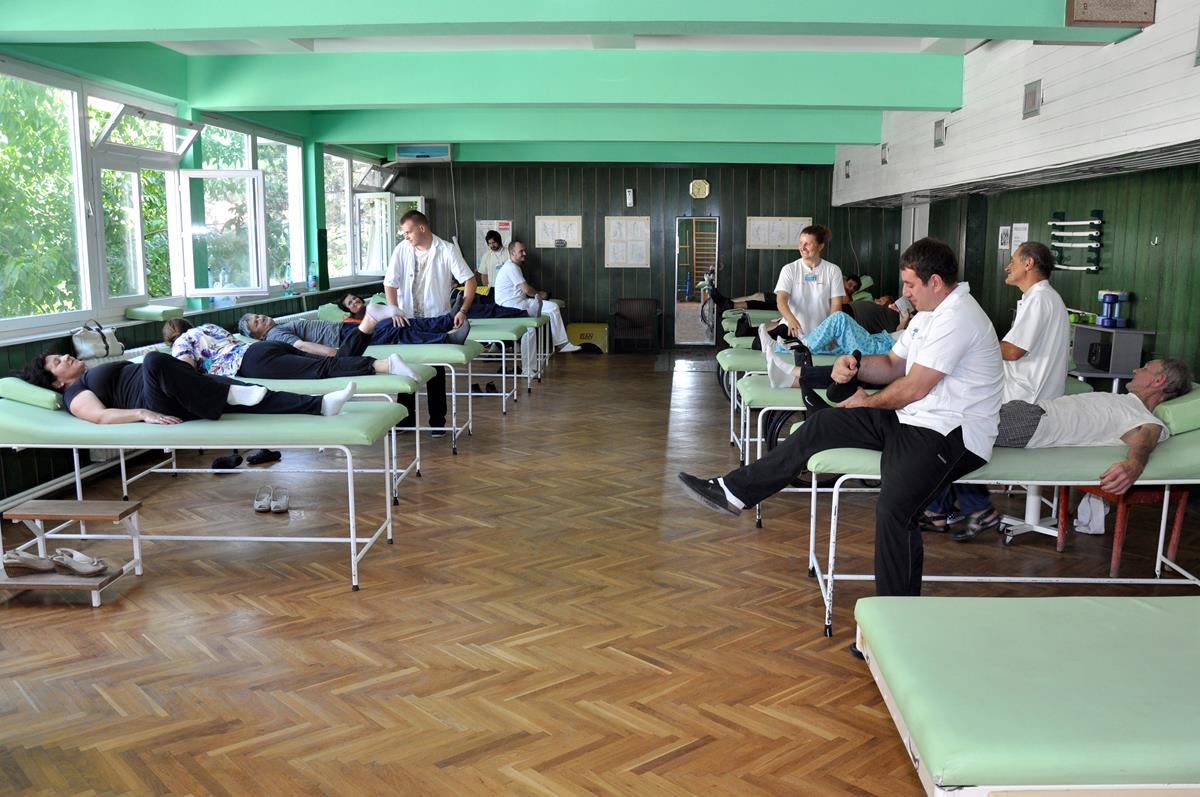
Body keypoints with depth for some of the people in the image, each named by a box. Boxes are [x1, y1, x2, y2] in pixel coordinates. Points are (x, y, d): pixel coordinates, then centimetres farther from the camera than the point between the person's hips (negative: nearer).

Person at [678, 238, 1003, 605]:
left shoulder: (957, 317, -17)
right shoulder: (930, 314, 16)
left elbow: (913, 388, -17)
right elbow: (893, 364, 19)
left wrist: (868, 403, 2)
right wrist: (854, 367, -4)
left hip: (950, 434, -10)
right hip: (913, 418, 10)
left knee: (893, 508, -32)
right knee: (821, 425, 2)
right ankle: (732, 491, 3)